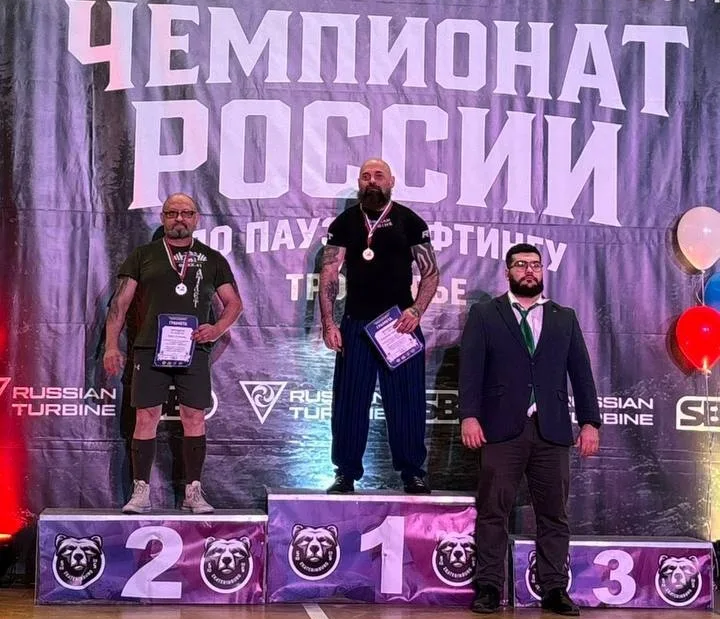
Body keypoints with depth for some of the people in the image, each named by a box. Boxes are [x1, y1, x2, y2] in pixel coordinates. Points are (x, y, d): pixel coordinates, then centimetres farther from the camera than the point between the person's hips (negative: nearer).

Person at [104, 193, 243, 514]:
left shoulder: (211, 259, 13)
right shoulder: (143, 255, 10)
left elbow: (234, 302, 13)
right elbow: (120, 302, 5)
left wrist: (217, 328, -6)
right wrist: (111, 345, -5)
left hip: (193, 350, 1)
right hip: (150, 349, -1)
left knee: (194, 418, 1)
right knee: (146, 418, -2)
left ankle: (193, 492, 9)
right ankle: (140, 492, 5)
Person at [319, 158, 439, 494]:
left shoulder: (409, 222, 3)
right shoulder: (344, 223, 7)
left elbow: (431, 273, 3)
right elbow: (329, 275, 3)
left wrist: (416, 310, -12)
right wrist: (328, 322, -6)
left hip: (400, 322, -1)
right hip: (356, 323, 1)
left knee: (407, 400, 2)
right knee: (348, 400, 4)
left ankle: (412, 472, 12)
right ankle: (346, 473, 14)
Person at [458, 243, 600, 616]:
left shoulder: (565, 318, 17)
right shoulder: (484, 315, 10)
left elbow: (581, 372, 12)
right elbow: (471, 368, 0)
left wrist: (589, 421, 2)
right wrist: (469, 415, -12)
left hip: (552, 430, 2)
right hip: (502, 428, -2)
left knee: (554, 514, 4)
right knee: (493, 511, -1)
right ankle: (489, 587, 6)